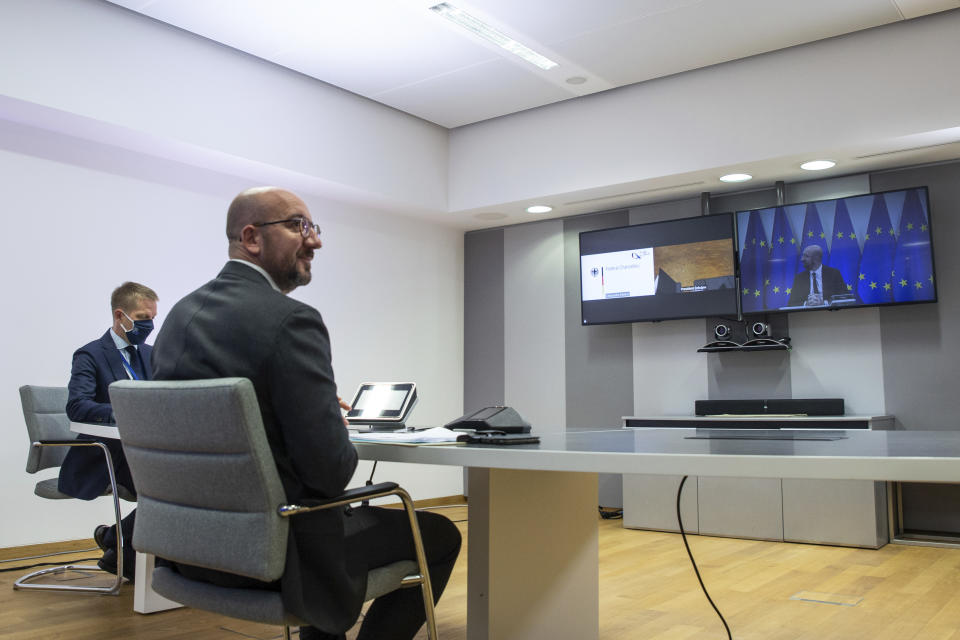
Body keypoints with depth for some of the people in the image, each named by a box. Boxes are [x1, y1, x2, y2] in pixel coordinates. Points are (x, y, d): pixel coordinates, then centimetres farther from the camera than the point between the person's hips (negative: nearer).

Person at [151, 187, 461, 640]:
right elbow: (330, 470, -24)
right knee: (440, 535, 11)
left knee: (357, 510, 34)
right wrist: (343, 442, -1)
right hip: (274, 554, -8)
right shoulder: (290, 320, -21)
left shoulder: (181, 314, 3)